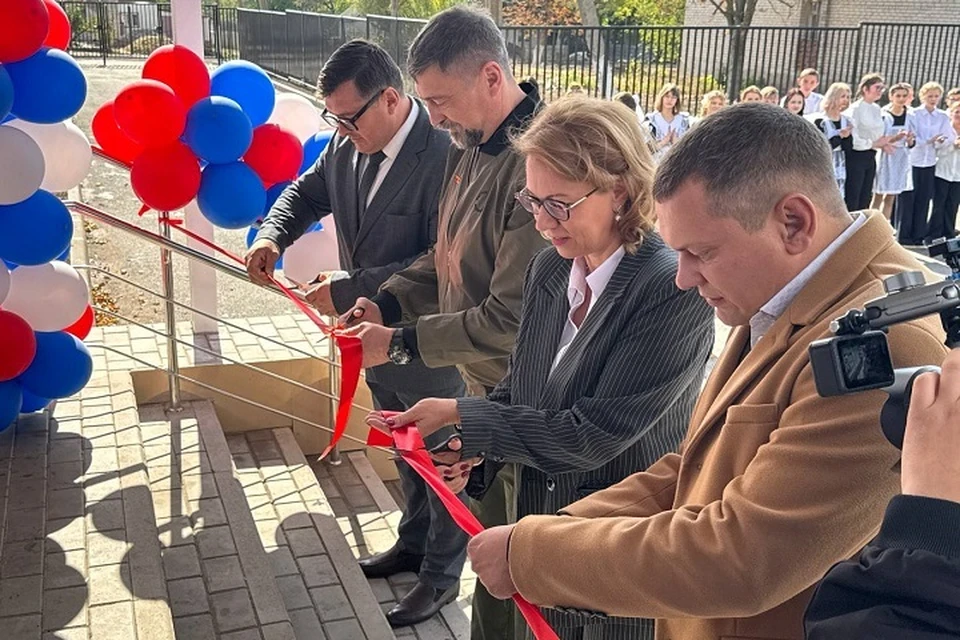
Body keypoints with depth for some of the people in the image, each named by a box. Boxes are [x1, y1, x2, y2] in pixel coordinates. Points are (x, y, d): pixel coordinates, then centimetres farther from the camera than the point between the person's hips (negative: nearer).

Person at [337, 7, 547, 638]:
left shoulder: (535, 165, -27)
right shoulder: (469, 148, 4)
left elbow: (510, 319, -25)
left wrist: (401, 343, -17)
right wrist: (388, 302, -1)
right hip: (481, 384, 8)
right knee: (491, 536, 21)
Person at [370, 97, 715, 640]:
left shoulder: (676, 293, -24)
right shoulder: (550, 269, -2)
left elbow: (590, 436, -26)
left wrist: (462, 418, -21)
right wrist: (468, 451, -9)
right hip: (542, 517, 6)